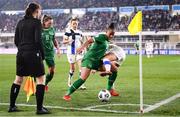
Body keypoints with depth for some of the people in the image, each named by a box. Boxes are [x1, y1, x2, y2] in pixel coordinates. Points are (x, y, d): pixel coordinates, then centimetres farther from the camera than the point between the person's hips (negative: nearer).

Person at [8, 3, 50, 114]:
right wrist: (43, 54, -4)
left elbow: (16, 40, 12)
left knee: (18, 79, 17)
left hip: (21, 54, 7)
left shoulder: (20, 22, 12)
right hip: (33, 54, -7)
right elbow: (38, 40, -14)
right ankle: (40, 108, 0)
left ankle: (12, 106, 22)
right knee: (41, 79, 2)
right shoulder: (36, 22, -7)